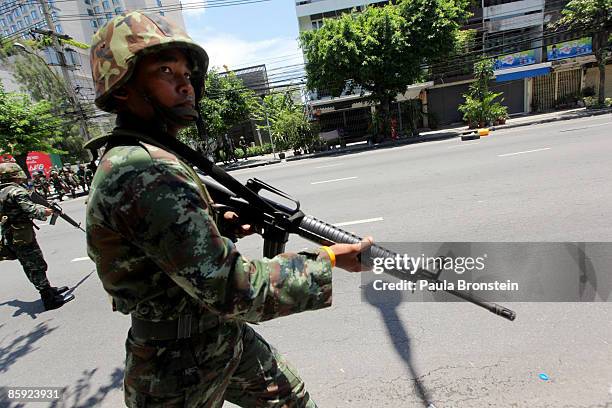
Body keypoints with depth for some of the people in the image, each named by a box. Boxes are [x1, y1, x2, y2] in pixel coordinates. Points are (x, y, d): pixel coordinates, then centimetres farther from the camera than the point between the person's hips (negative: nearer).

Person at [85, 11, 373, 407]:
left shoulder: (146, 158, 2)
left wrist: (220, 223, -1)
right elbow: (235, 291, -32)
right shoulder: (140, 172, -30)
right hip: (182, 375, -7)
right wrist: (328, 259, -22)